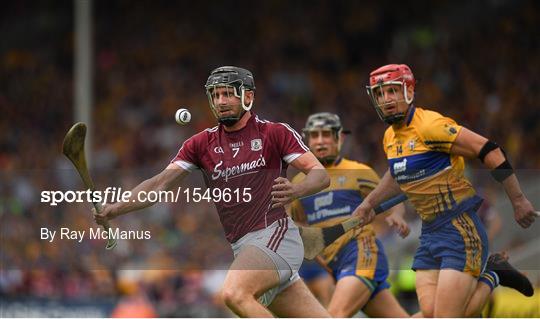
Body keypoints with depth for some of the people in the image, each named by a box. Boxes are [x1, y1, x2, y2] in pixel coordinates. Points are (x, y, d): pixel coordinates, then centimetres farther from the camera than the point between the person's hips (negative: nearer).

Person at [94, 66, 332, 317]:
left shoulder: (276, 133, 1)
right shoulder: (202, 143, 14)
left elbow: (320, 175, -3)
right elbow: (160, 184, 7)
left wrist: (295, 190, -26)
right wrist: (114, 209, -7)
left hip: (275, 233, -5)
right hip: (242, 247, 5)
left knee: (235, 293, -29)